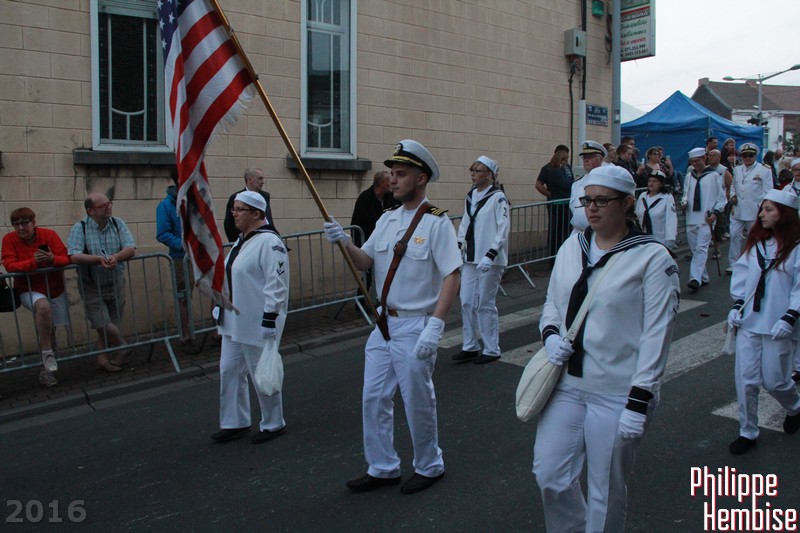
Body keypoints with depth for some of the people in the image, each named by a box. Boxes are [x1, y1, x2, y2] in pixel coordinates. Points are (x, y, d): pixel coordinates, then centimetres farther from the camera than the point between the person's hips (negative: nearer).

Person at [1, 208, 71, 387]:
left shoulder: (49, 235, -10)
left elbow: (66, 259, -12)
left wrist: (52, 259, -34)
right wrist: (33, 262, -35)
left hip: (55, 289, 2)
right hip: (29, 290, -2)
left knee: (50, 330, 7)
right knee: (43, 305, -36)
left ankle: (46, 370, 23)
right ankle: (47, 353, -24)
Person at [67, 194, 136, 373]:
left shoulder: (118, 224, 0)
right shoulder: (79, 228, -9)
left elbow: (131, 249, -9)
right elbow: (74, 256, -21)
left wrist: (116, 257, -30)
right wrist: (99, 259, -36)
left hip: (116, 284, 3)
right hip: (92, 287, -3)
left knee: (114, 325, 8)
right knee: (104, 325, -6)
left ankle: (103, 358, 26)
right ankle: (124, 347, 21)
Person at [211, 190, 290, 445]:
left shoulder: (269, 242, -18)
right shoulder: (242, 240, 12)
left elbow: (276, 284, -22)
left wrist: (270, 320, -25)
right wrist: (223, 310, 22)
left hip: (258, 323, -9)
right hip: (234, 320, 9)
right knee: (229, 371, 14)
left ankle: (273, 424, 22)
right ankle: (235, 423, 28)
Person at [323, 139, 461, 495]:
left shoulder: (436, 222, -14)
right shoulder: (387, 219, 9)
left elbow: (451, 277, -19)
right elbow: (365, 262, 10)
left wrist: (435, 327, -26)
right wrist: (344, 242, -9)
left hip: (416, 326, -7)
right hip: (383, 322, 7)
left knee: (418, 402, 7)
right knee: (374, 399, 13)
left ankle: (429, 467, 29)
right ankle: (382, 469, 29)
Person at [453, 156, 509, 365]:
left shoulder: (498, 198, -10)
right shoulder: (470, 196, 11)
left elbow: (503, 230, -15)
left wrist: (490, 255, -21)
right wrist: (459, 246, 8)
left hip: (490, 260, -7)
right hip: (470, 258, 7)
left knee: (486, 304, 0)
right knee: (467, 302, 8)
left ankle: (491, 350, 14)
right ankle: (470, 346, 21)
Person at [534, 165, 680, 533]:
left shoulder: (653, 258, -11)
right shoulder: (573, 246, 6)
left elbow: (656, 335, -12)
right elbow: (552, 301, 17)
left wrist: (639, 402, -15)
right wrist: (550, 334, -5)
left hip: (617, 395, -5)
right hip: (566, 384, 5)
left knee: (606, 491, 10)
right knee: (550, 474, 10)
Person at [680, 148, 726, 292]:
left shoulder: (713, 176, 0)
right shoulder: (689, 176, 12)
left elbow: (721, 198, 2)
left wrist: (715, 213, -10)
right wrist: (684, 202, -2)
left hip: (706, 219, -5)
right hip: (691, 218, 6)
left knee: (701, 249, -15)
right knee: (695, 249, 10)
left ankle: (695, 279, -24)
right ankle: (703, 278, 24)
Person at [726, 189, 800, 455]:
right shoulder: (755, 242, 8)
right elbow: (741, 273, 12)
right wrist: (737, 305, 2)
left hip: (777, 326, -4)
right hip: (748, 322, 4)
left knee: (774, 380, 5)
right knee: (745, 380, 3)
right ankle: (747, 432, 16)